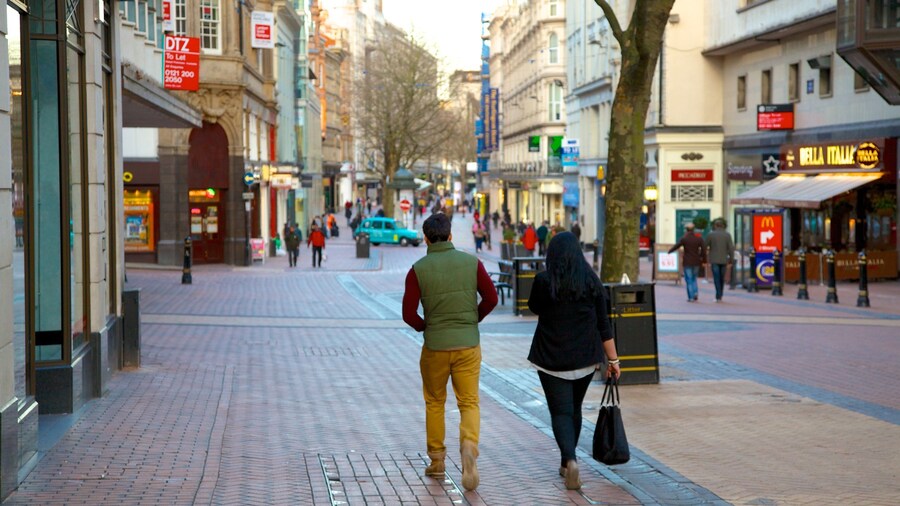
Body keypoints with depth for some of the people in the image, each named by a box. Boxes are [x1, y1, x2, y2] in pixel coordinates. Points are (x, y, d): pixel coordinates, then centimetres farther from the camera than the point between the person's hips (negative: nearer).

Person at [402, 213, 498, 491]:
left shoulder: (418, 269, -8)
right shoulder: (471, 262, -4)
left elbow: (408, 313, -10)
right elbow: (491, 298, -5)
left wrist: (424, 327, 10)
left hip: (434, 346, 0)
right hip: (468, 345, 0)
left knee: (435, 402, 18)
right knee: (469, 403, 7)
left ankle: (437, 461, 24)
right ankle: (469, 446, -20)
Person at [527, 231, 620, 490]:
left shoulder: (543, 280, -9)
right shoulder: (592, 280, -2)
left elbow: (534, 308, 11)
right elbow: (603, 324, -1)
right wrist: (613, 359, 4)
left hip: (551, 357, -3)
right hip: (586, 357, 3)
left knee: (561, 411, 0)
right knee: (575, 408, 20)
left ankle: (570, 460, -22)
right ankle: (566, 463, 31)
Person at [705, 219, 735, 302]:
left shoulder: (711, 234, -3)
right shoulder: (727, 235, 0)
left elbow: (705, 247, 2)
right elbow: (731, 248, -4)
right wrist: (731, 260, 3)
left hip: (714, 260, -2)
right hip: (724, 260, 2)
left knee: (716, 279, -2)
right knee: (722, 279, 13)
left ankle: (718, 297, -10)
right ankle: (720, 296, 18)